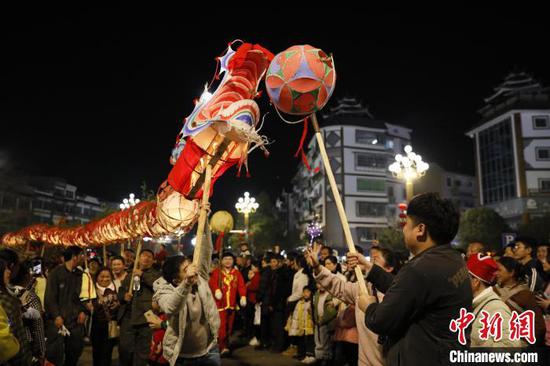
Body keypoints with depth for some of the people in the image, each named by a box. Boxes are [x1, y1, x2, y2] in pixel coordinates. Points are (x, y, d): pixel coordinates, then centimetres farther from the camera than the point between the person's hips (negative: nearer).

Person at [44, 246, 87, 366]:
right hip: (58, 320, -5)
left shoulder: (79, 274, 11)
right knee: (55, 352, -6)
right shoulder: (55, 273, -4)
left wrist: (83, 311, -2)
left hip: (75, 320, 5)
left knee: (76, 349, 10)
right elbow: (50, 297, -7)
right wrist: (56, 316, -14)